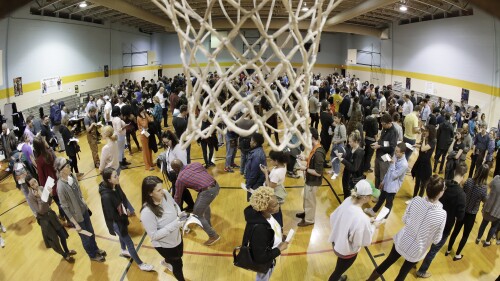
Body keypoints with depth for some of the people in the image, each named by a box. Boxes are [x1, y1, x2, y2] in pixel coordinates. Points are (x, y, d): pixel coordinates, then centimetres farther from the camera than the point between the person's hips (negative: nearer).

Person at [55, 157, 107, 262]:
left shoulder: (71, 176, -10)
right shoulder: (61, 187, -29)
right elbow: (65, 208, -21)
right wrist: (76, 224, -17)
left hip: (84, 210, 6)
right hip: (76, 216, -6)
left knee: (91, 232, 25)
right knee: (85, 237, 17)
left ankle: (95, 249, 51)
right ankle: (92, 255, 42)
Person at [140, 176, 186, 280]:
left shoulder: (165, 194, -20)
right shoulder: (147, 212, -37)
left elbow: (175, 205, 1)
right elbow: (154, 235, -29)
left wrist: (180, 214, -18)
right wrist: (174, 225, -35)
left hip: (177, 237, 6)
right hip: (164, 245, -6)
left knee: (179, 256, 35)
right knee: (177, 264, 19)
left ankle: (166, 262, 69)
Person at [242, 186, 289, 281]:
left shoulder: (266, 215, -18)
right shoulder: (259, 228, -43)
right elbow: (261, 258, -33)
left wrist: (278, 235, -6)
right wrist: (279, 249, -25)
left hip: (268, 255, 7)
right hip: (263, 263, -7)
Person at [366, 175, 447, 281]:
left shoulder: (416, 200, -19)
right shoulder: (442, 215, -27)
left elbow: (404, 220, -3)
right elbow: (436, 240, -12)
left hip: (401, 241, 3)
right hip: (415, 251, -3)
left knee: (386, 263, 25)